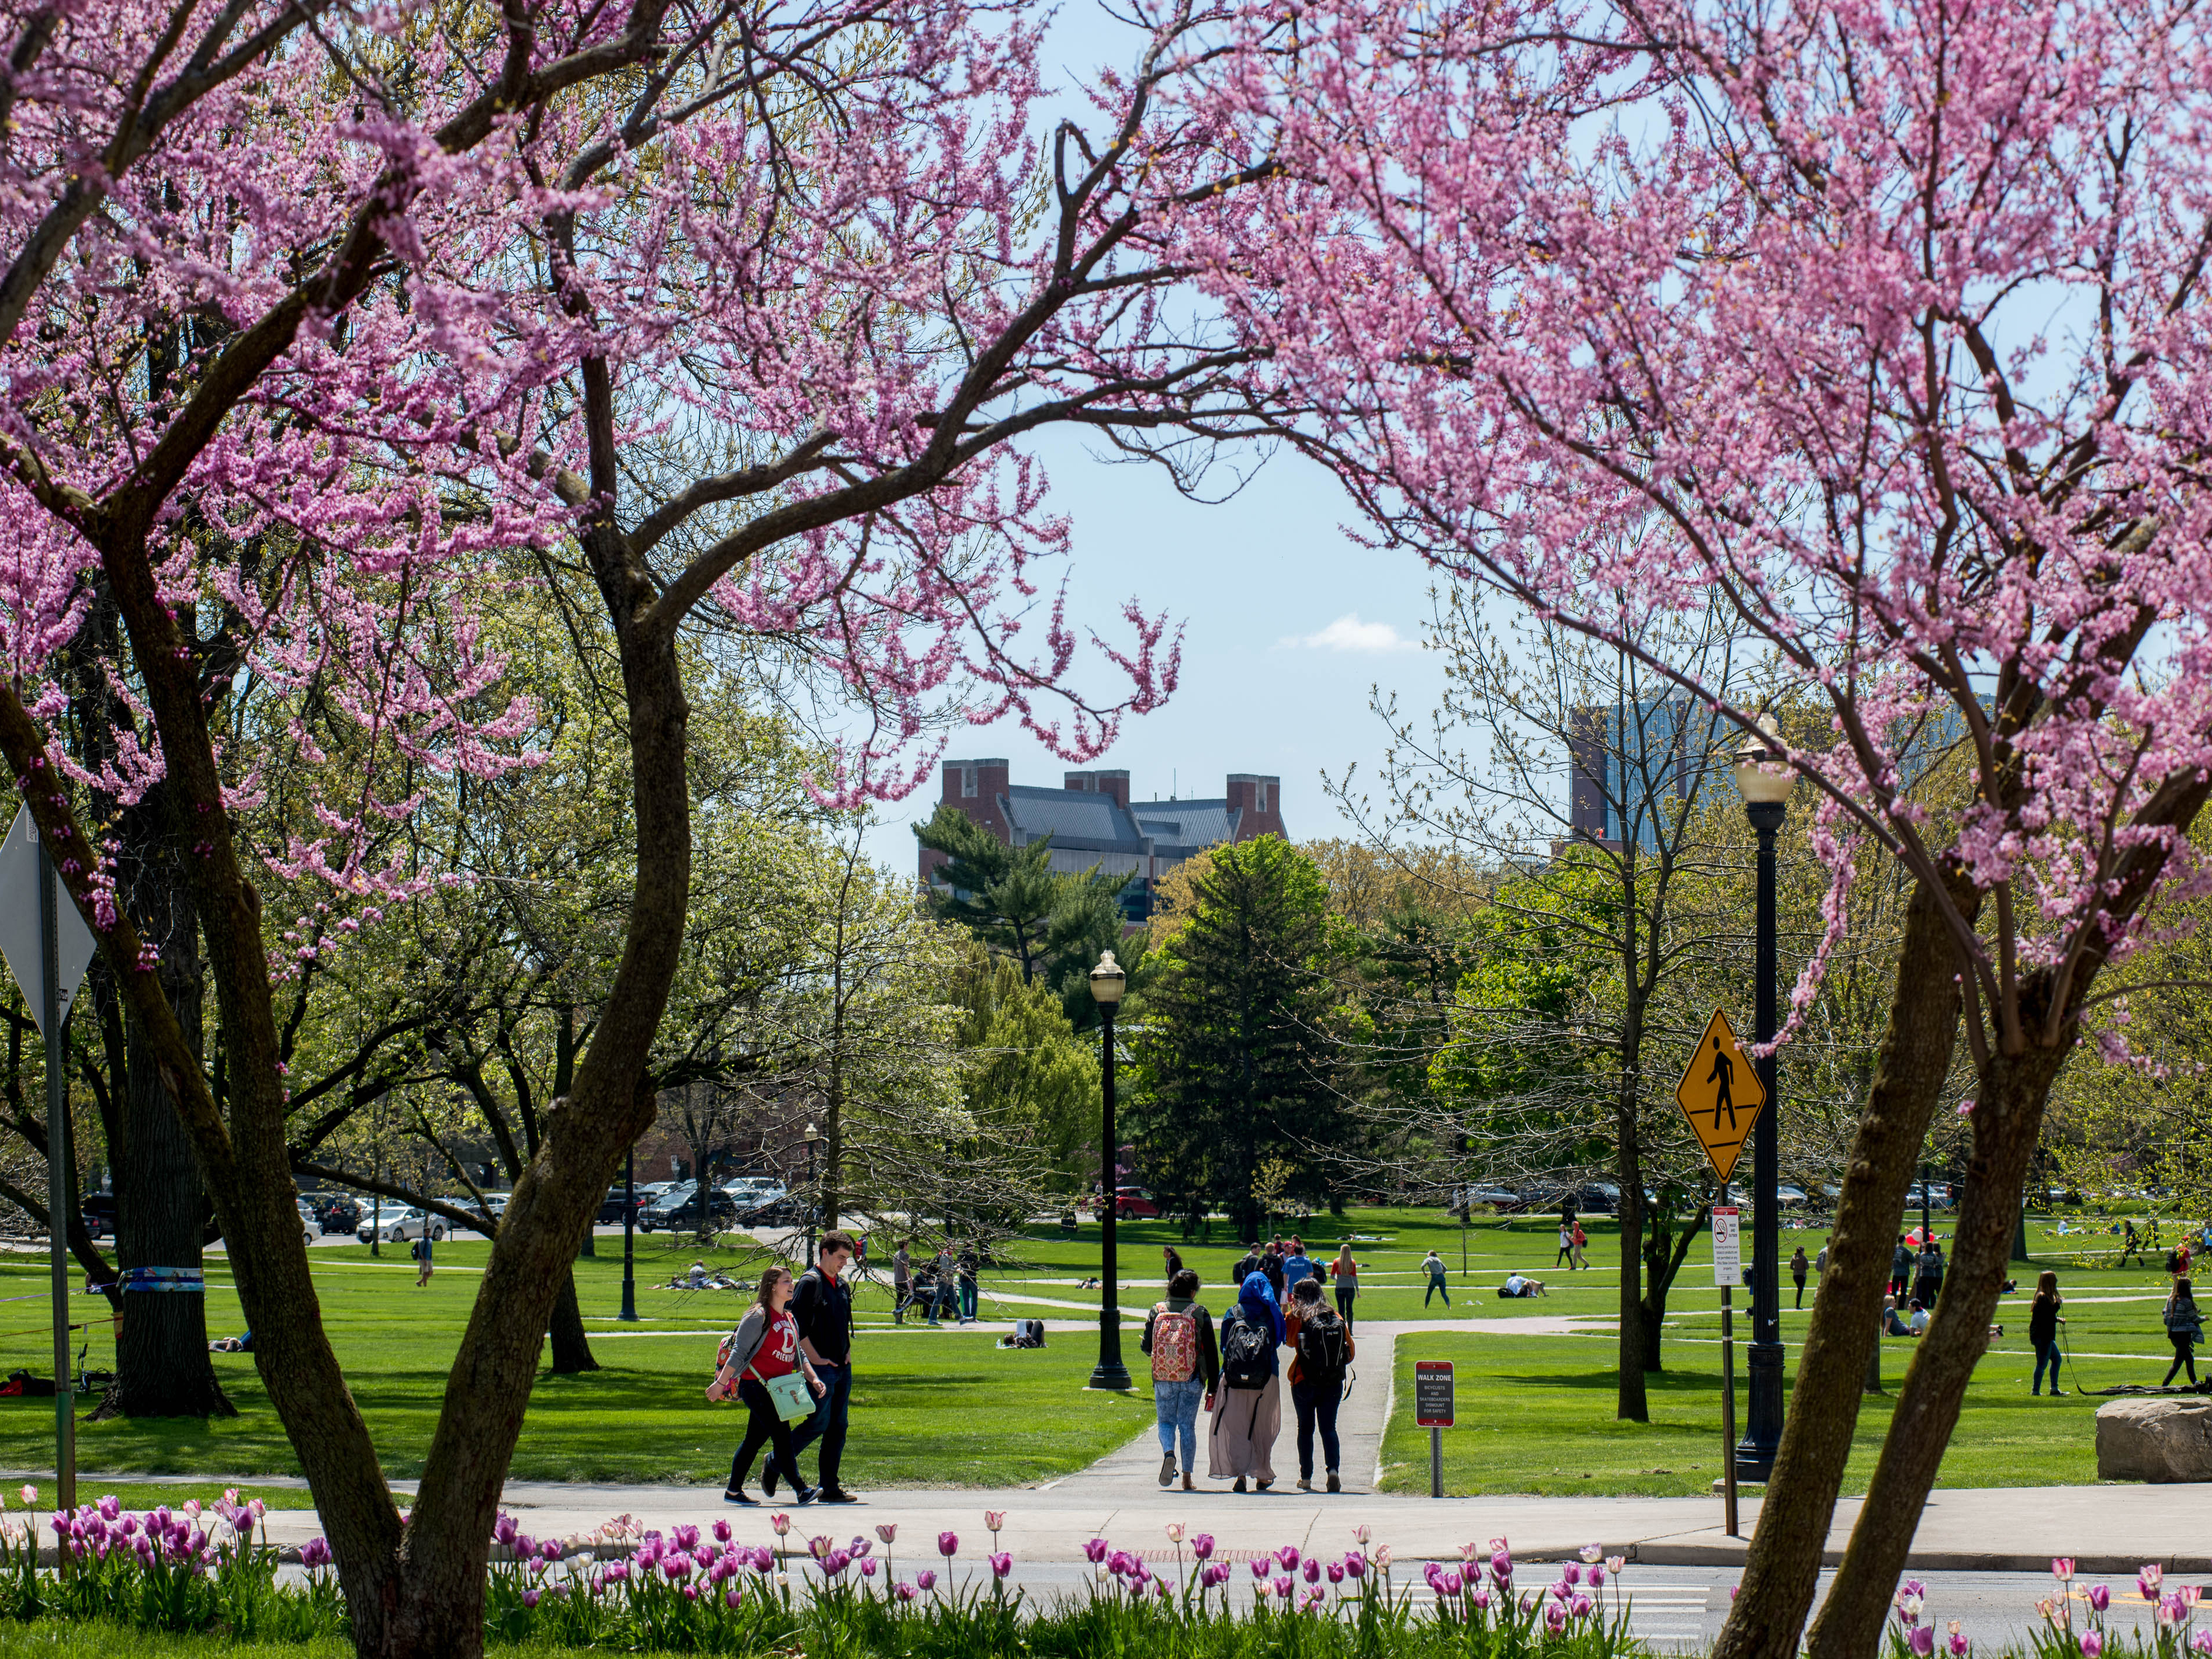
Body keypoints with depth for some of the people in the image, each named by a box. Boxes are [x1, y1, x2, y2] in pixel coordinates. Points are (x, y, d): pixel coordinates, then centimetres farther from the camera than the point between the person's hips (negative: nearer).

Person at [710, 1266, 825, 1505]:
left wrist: (813, 1378, 6)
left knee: (756, 1438, 11)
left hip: (776, 1388, 9)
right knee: (781, 1434, -12)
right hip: (755, 1385, -9)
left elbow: (798, 1355, 20)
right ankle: (800, 1491, -11)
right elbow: (739, 1353, -13)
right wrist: (720, 1383, -15)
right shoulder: (758, 1317, -12)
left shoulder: (790, 1320, 14)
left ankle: (734, 1491, 18)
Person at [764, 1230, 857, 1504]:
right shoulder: (810, 1282, -10)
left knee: (838, 1427, 5)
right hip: (821, 1367, -8)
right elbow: (796, 1325, -15)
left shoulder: (842, 1285, 15)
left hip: (842, 1367, 8)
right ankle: (776, 1461, 10)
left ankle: (829, 1487, 8)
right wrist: (815, 1359, -15)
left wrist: (848, 1351, 12)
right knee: (819, 1423, -9)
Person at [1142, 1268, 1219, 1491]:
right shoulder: (1200, 1313, -4)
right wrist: (1213, 1387, 3)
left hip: (1162, 1379, 1)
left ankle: (1168, 1453, -19)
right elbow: (1211, 1352, -3)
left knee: (1166, 1422, 12)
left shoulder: (1157, 1311, 0)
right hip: (1192, 1379, -1)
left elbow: (1147, 1347, 3)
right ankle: (1187, 1478, 9)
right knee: (1187, 1425, 9)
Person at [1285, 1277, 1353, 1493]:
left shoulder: (1296, 1318, -8)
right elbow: (1350, 1347, 4)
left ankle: (1306, 1477, 12)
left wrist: (1291, 1307, 13)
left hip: (1304, 1381, -2)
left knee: (1305, 1428, 10)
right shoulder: (1335, 1318, 1)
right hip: (1333, 1382, 2)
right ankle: (1332, 1469, -17)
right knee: (1328, 1427, 5)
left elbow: (1289, 1340, 8)